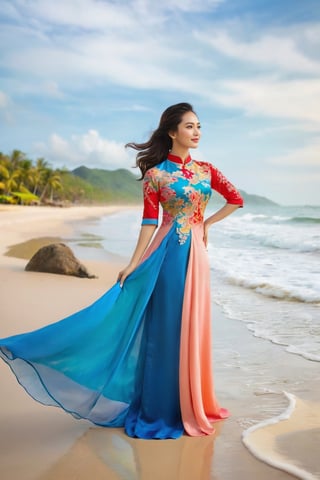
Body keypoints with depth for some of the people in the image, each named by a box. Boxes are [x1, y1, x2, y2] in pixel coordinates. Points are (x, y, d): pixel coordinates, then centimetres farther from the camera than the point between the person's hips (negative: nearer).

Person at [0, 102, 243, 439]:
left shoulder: (206, 170, 9)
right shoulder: (156, 174, -3)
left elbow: (236, 199, 17)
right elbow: (149, 222, -4)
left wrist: (208, 224, 9)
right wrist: (133, 265, -8)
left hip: (196, 254, 4)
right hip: (169, 255, -4)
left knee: (191, 328, 10)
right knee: (167, 329, 1)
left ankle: (190, 402, 24)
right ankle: (164, 408, 14)